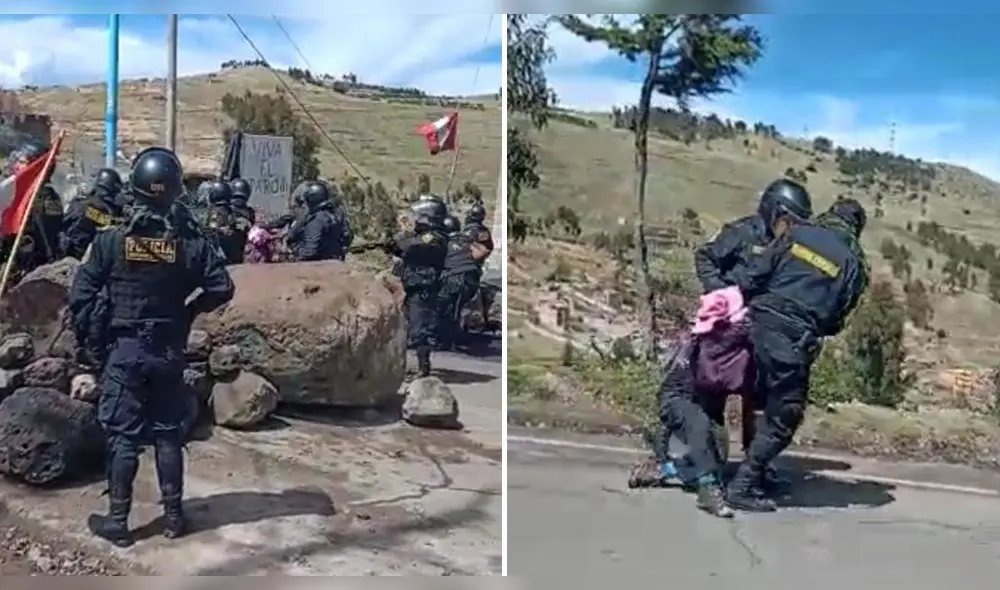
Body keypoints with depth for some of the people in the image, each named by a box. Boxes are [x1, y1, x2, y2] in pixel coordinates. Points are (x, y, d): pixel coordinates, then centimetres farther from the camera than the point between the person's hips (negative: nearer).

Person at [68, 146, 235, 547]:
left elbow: (80, 296, -8)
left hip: (123, 350, -1)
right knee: (168, 433, 11)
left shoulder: (111, 240, -8)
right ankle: (173, 515, 19)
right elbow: (222, 288, -6)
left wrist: (90, 343, 3)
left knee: (122, 435, 5)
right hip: (169, 351, 2)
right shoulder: (190, 242, -6)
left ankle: (117, 521, 11)